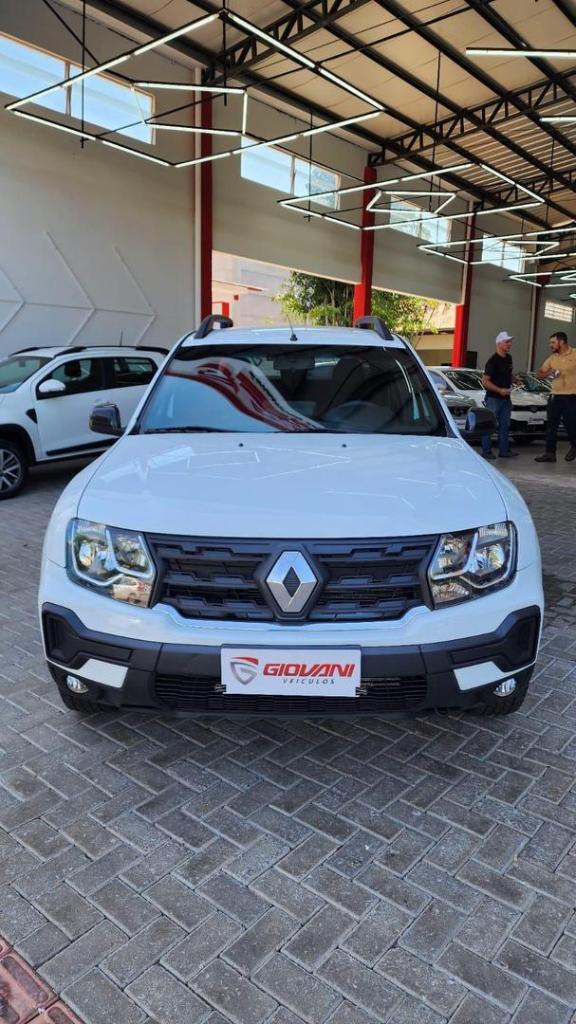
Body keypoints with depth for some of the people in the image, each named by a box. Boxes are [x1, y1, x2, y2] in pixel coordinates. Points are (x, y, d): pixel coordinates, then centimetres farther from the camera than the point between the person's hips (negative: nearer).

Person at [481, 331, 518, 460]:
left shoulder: (508, 358, 10)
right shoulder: (493, 361, -14)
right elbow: (485, 381, -17)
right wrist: (499, 390, -23)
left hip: (506, 398, 8)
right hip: (493, 398, -8)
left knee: (505, 425, 12)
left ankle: (504, 450, 19)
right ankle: (486, 451, 2)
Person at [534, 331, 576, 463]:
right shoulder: (552, 358, 11)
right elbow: (540, 374, 15)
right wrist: (548, 373, -5)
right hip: (555, 396, 5)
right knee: (551, 426, 2)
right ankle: (550, 453, 6)